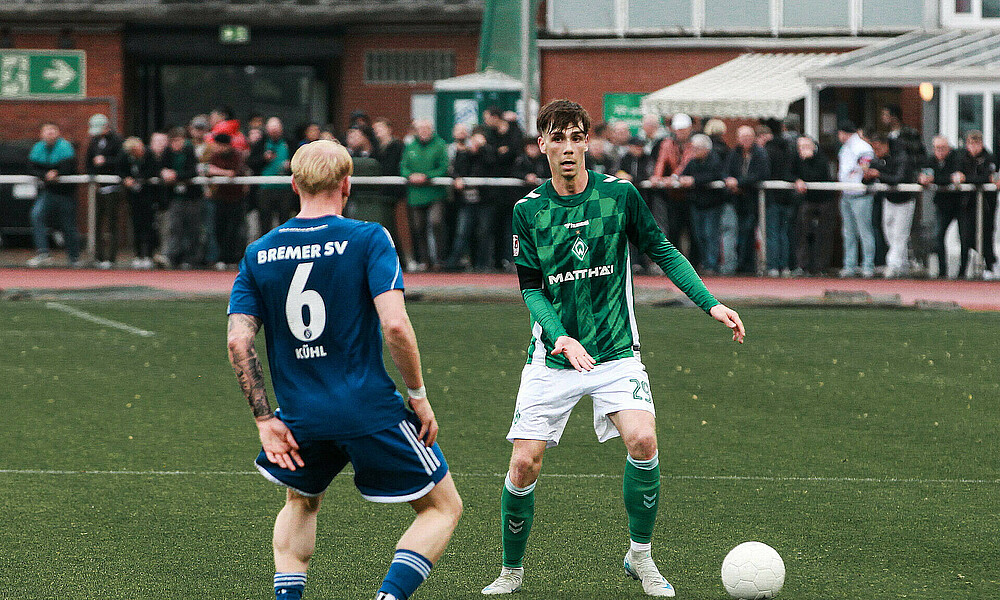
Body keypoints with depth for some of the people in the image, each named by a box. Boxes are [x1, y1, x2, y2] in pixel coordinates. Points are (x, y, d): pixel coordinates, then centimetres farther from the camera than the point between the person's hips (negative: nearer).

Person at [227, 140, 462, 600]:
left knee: (300, 503, 32)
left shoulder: (258, 255, 4)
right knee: (443, 508, 12)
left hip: (301, 418, 4)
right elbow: (394, 325, -17)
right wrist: (418, 397, -6)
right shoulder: (368, 239, -7)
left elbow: (238, 342, -2)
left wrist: (265, 420, 3)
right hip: (371, 411, -4)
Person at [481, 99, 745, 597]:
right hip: (553, 355, 1)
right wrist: (559, 337, -19)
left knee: (642, 440, -22)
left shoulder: (620, 195, -3)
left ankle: (640, 556, -2)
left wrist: (712, 304, -3)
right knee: (524, 463, -8)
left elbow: (663, 252, 7)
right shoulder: (528, 210, -2)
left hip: (615, 352, -1)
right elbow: (531, 290, -1)